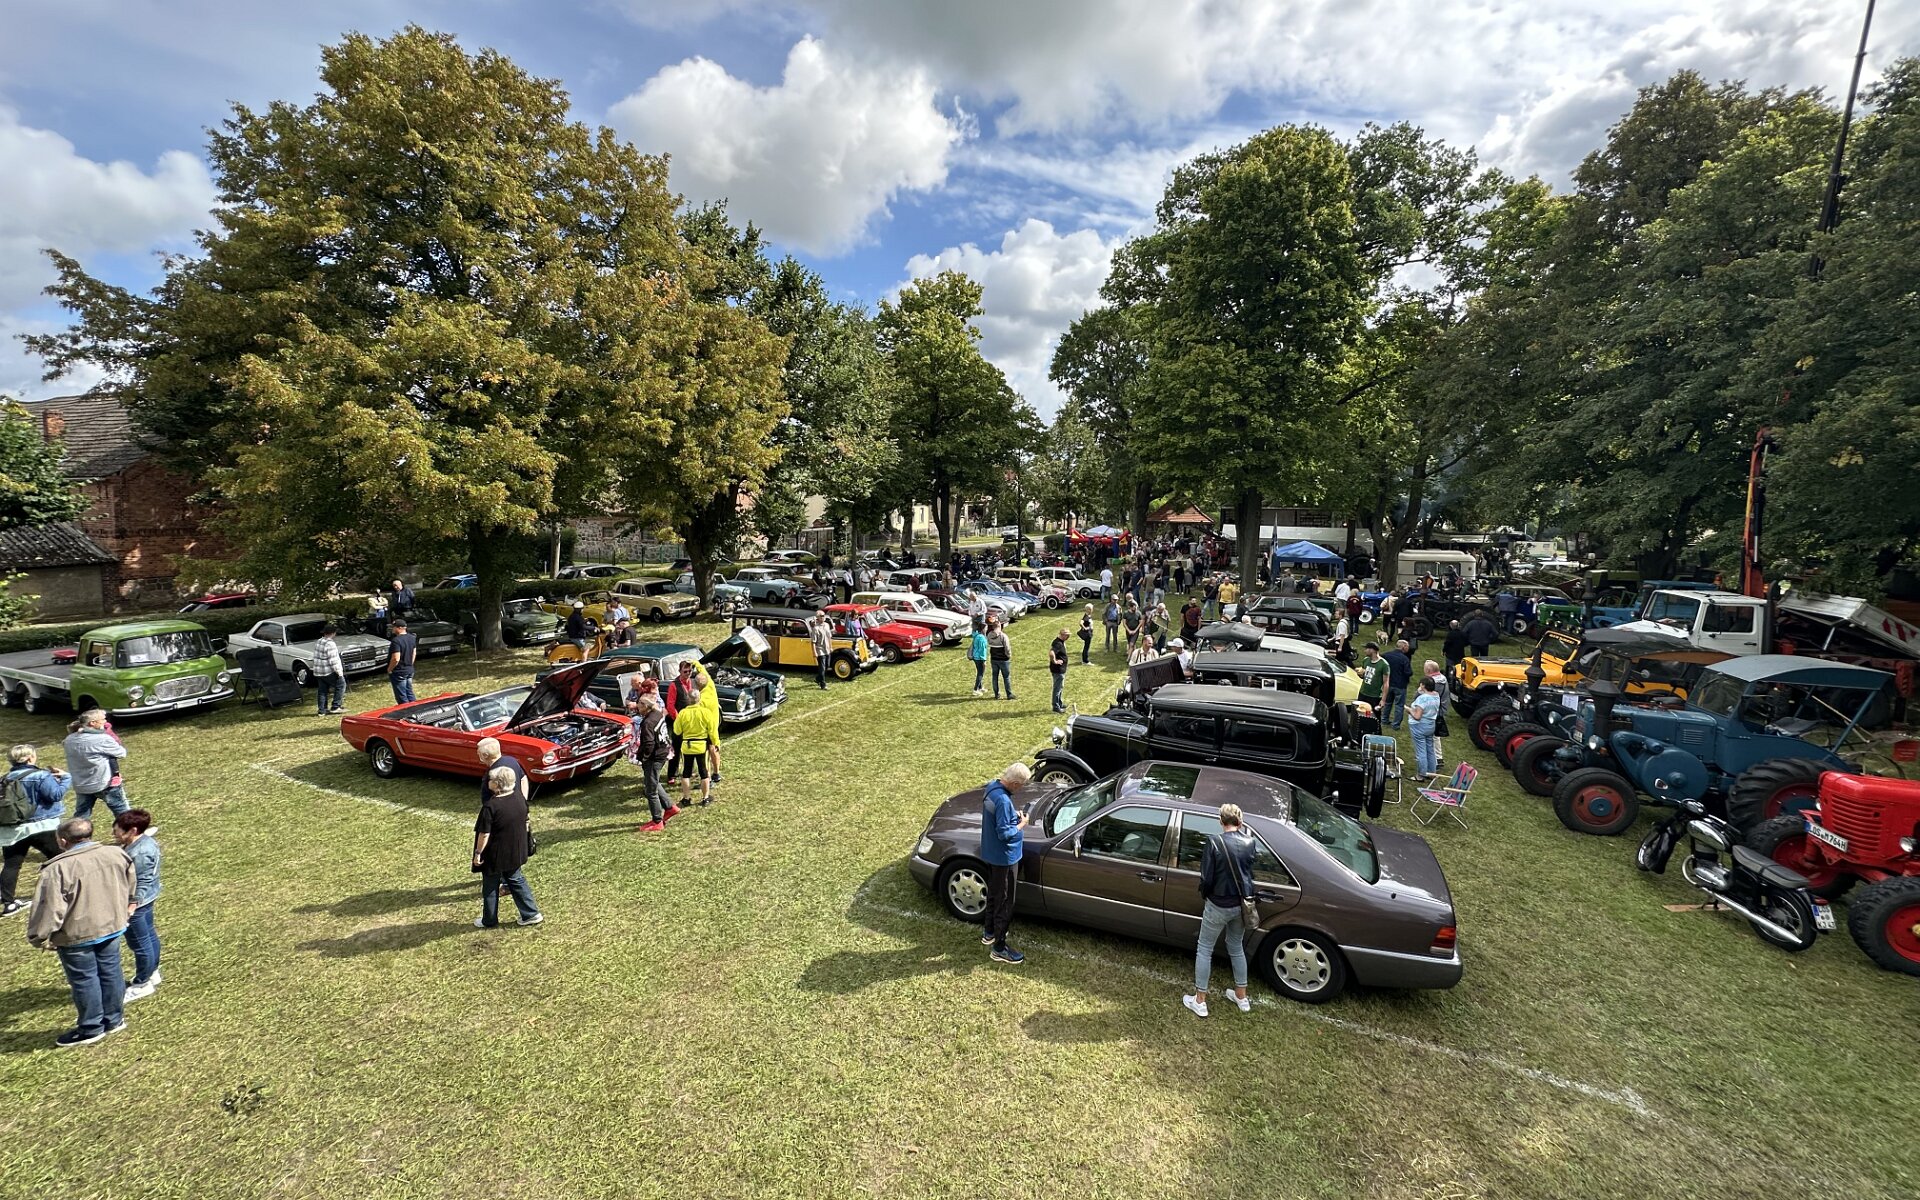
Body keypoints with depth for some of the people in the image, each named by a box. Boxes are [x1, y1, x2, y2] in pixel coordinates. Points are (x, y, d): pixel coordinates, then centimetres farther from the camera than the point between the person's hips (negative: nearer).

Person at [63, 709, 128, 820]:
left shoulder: (69, 740, 0)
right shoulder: (103, 739, -21)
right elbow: (122, 753, -8)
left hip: (81, 786, 6)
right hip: (106, 784, -6)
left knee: (80, 816, 17)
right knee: (123, 813, 9)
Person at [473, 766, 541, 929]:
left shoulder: (490, 807, -26)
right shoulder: (520, 798, -7)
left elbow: (484, 834, -21)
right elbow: (527, 820, 7)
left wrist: (478, 853, -8)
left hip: (495, 855, -6)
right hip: (515, 852, 6)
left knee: (490, 887, 15)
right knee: (516, 880, 20)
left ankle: (489, 920, 31)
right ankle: (531, 914, 20)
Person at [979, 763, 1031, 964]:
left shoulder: (992, 787, -2)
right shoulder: (1003, 800, -31)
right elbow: (1004, 834, -28)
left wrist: (1013, 815, 4)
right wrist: (1021, 824, -14)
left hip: (990, 853, 9)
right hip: (1004, 858, -9)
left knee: (993, 894, 25)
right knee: (1005, 902, 4)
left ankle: (989, 932, 42)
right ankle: (999, 949, 16)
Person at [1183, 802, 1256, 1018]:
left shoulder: (1215, 843, -21)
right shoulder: (1249, 841, -6)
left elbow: (1206, 878, -18)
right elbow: (1249, 871, 6)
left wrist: (1205, 894, 3)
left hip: (1219, 905, -5)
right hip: (1241, 904, 5)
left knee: (1204, 950, 10)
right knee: (1237, 948, 25)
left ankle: (1199, 1002, 17)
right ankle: (1242, 998, 37)